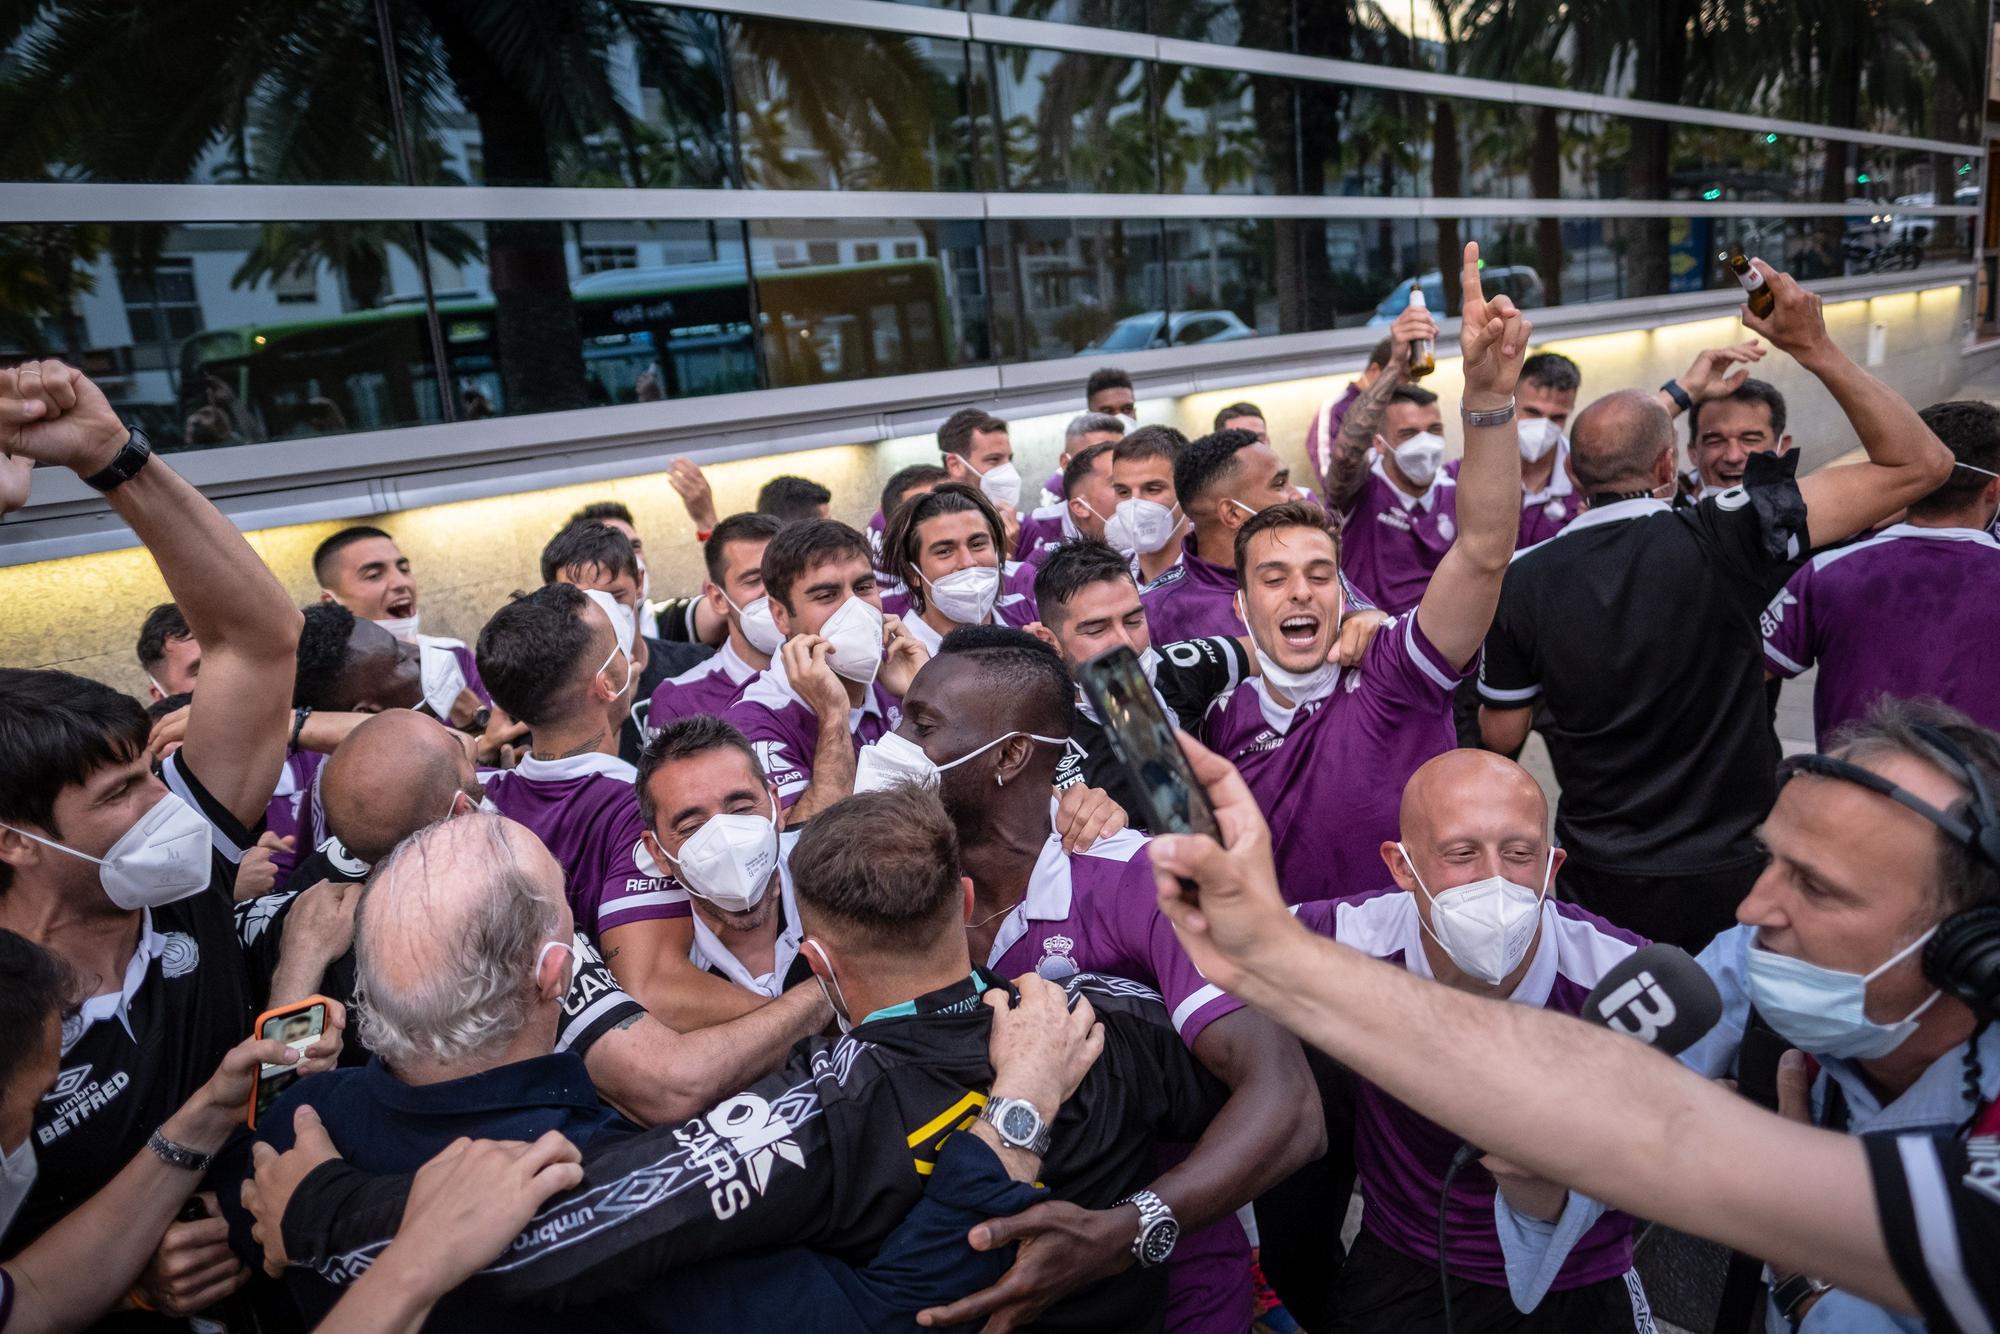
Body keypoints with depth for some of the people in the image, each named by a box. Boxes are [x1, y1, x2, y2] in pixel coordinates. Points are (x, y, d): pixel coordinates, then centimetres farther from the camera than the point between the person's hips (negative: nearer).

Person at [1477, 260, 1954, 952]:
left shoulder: (1524, 581, -13)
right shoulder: (1724, 538, -18)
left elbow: (1500, 736, -1)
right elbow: (1921, 462, -11)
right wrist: (1815, 348, -11)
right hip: (1731, 876, -1)